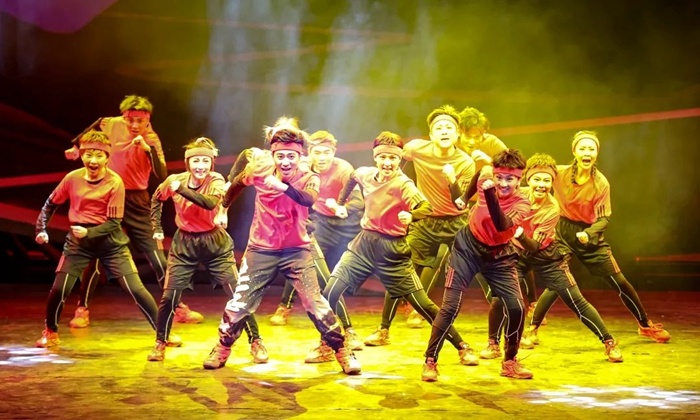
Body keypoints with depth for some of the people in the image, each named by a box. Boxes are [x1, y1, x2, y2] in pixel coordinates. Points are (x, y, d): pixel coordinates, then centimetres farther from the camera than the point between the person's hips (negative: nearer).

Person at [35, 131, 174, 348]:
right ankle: (50, 333, 23)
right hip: (78, 241, 2)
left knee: (136, 289, -7)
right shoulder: (72, 178, -6)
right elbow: (51, 203, 10)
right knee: (59, 290, -4)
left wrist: (89, 232, -27)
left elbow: (114, 222, -15)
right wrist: (41, 229, 3)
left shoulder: (115, 182, -16)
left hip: (110, 241, -2)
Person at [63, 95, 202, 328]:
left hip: (137, 201, 0)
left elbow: (162, 176, -23)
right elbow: (93, 127, 18)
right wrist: (76, 146, 21)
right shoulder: (110, 125, -7)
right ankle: (82, 310, 12)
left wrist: (149, 149, -32)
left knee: (157, 256, -1)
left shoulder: (152, 140, -11)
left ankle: (179, 308, 8)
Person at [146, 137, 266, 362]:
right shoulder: (174, 180, -8)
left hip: (215, 243, -2)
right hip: (184, 244, 2)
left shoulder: (216, 181, -15)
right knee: (169, 296, 0)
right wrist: (157, 228, 8)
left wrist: (182, 189, -40)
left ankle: (255, 342, 7)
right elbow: (156, 199, 13)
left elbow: (210, 203, -38)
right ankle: (160, 343, 20)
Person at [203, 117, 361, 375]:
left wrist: (283, 187, -52)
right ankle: (222, 348, 27)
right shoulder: (259, 171, -10)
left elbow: (309, 200, -39)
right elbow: (237, 184, 12)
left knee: (315, 303, -7)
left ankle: (342, 351, 7)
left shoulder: (308, 179, -15)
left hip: (297, 251, -1)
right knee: (240, 303, 6)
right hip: (261, 250, 2)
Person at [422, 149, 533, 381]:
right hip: (468, 246, 0)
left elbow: (503, 225, -40)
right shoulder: (486, 175, -15)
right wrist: (464, 198, 11)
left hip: (498, 255, 0)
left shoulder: (522, 204, -21)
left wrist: (491, 194, -51)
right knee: (450, 307, -6)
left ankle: (510, 362, 11)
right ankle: (430, 361, 4)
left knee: (516, 307, -10)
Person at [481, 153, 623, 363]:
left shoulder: (552, 209, -25)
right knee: (499, 299, -12)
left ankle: (609, 343, 10)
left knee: (576, 302, -2)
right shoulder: (518, 194, -18)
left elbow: (534, 246, -29)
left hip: (545, 257, -2)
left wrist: (520, 235, -49)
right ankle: (493, 345, 11)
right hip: (517, 253, 2)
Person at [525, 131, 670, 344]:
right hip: (564, 233, -1)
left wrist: (588, 233, -29)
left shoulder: (601, 183, -14)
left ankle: (646, 325, 22)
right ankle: (532, 329, 3)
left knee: (619, 282, 4)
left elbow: (604, 218, -12)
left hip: (591, 236, 1)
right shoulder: (559, 174, -14)